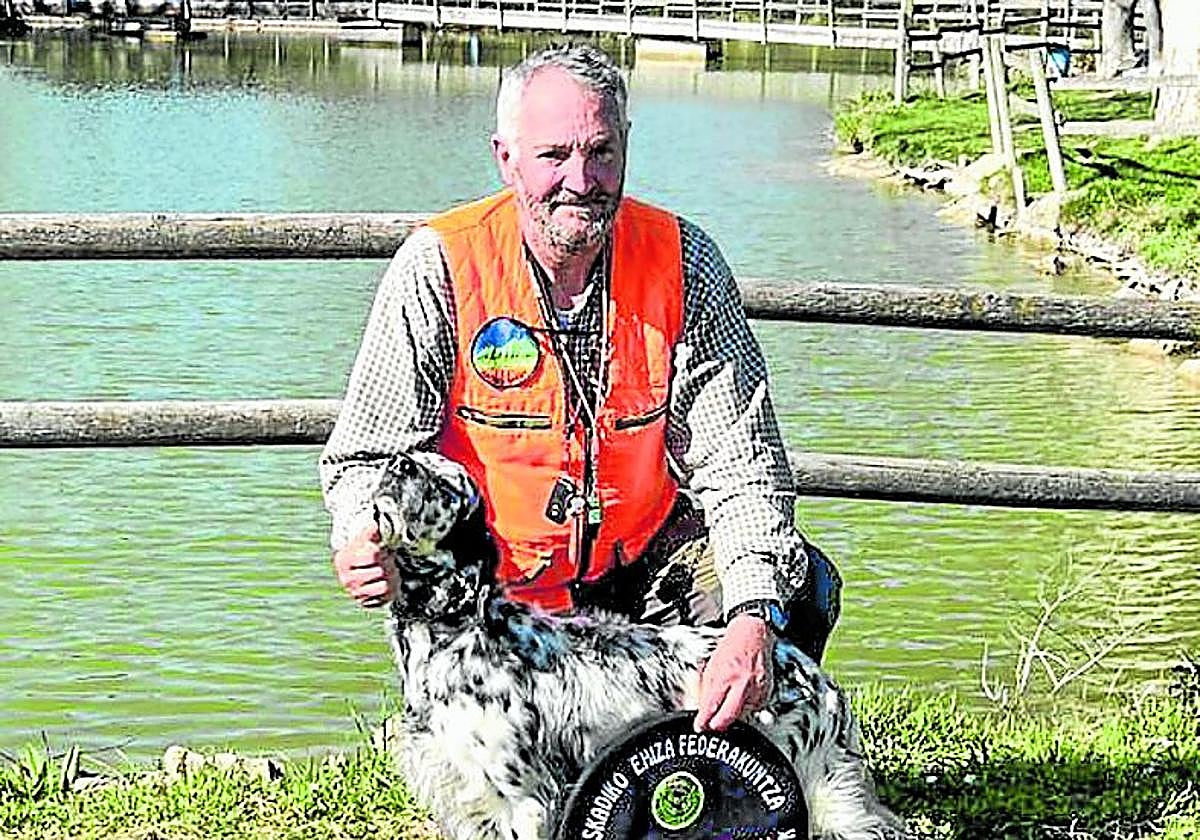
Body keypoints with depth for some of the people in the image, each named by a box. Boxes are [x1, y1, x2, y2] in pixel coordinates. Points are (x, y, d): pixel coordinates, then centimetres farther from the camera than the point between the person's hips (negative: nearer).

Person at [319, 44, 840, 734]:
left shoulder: (682, 260, -12)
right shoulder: (440, 268, -17)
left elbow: (741, 460, -15)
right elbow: (366, 456, -12)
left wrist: (751, 623, -31)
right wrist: (363, 543, -37)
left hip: (645, 557, 2)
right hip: (495, 584, -2)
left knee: (802, 586, -20)